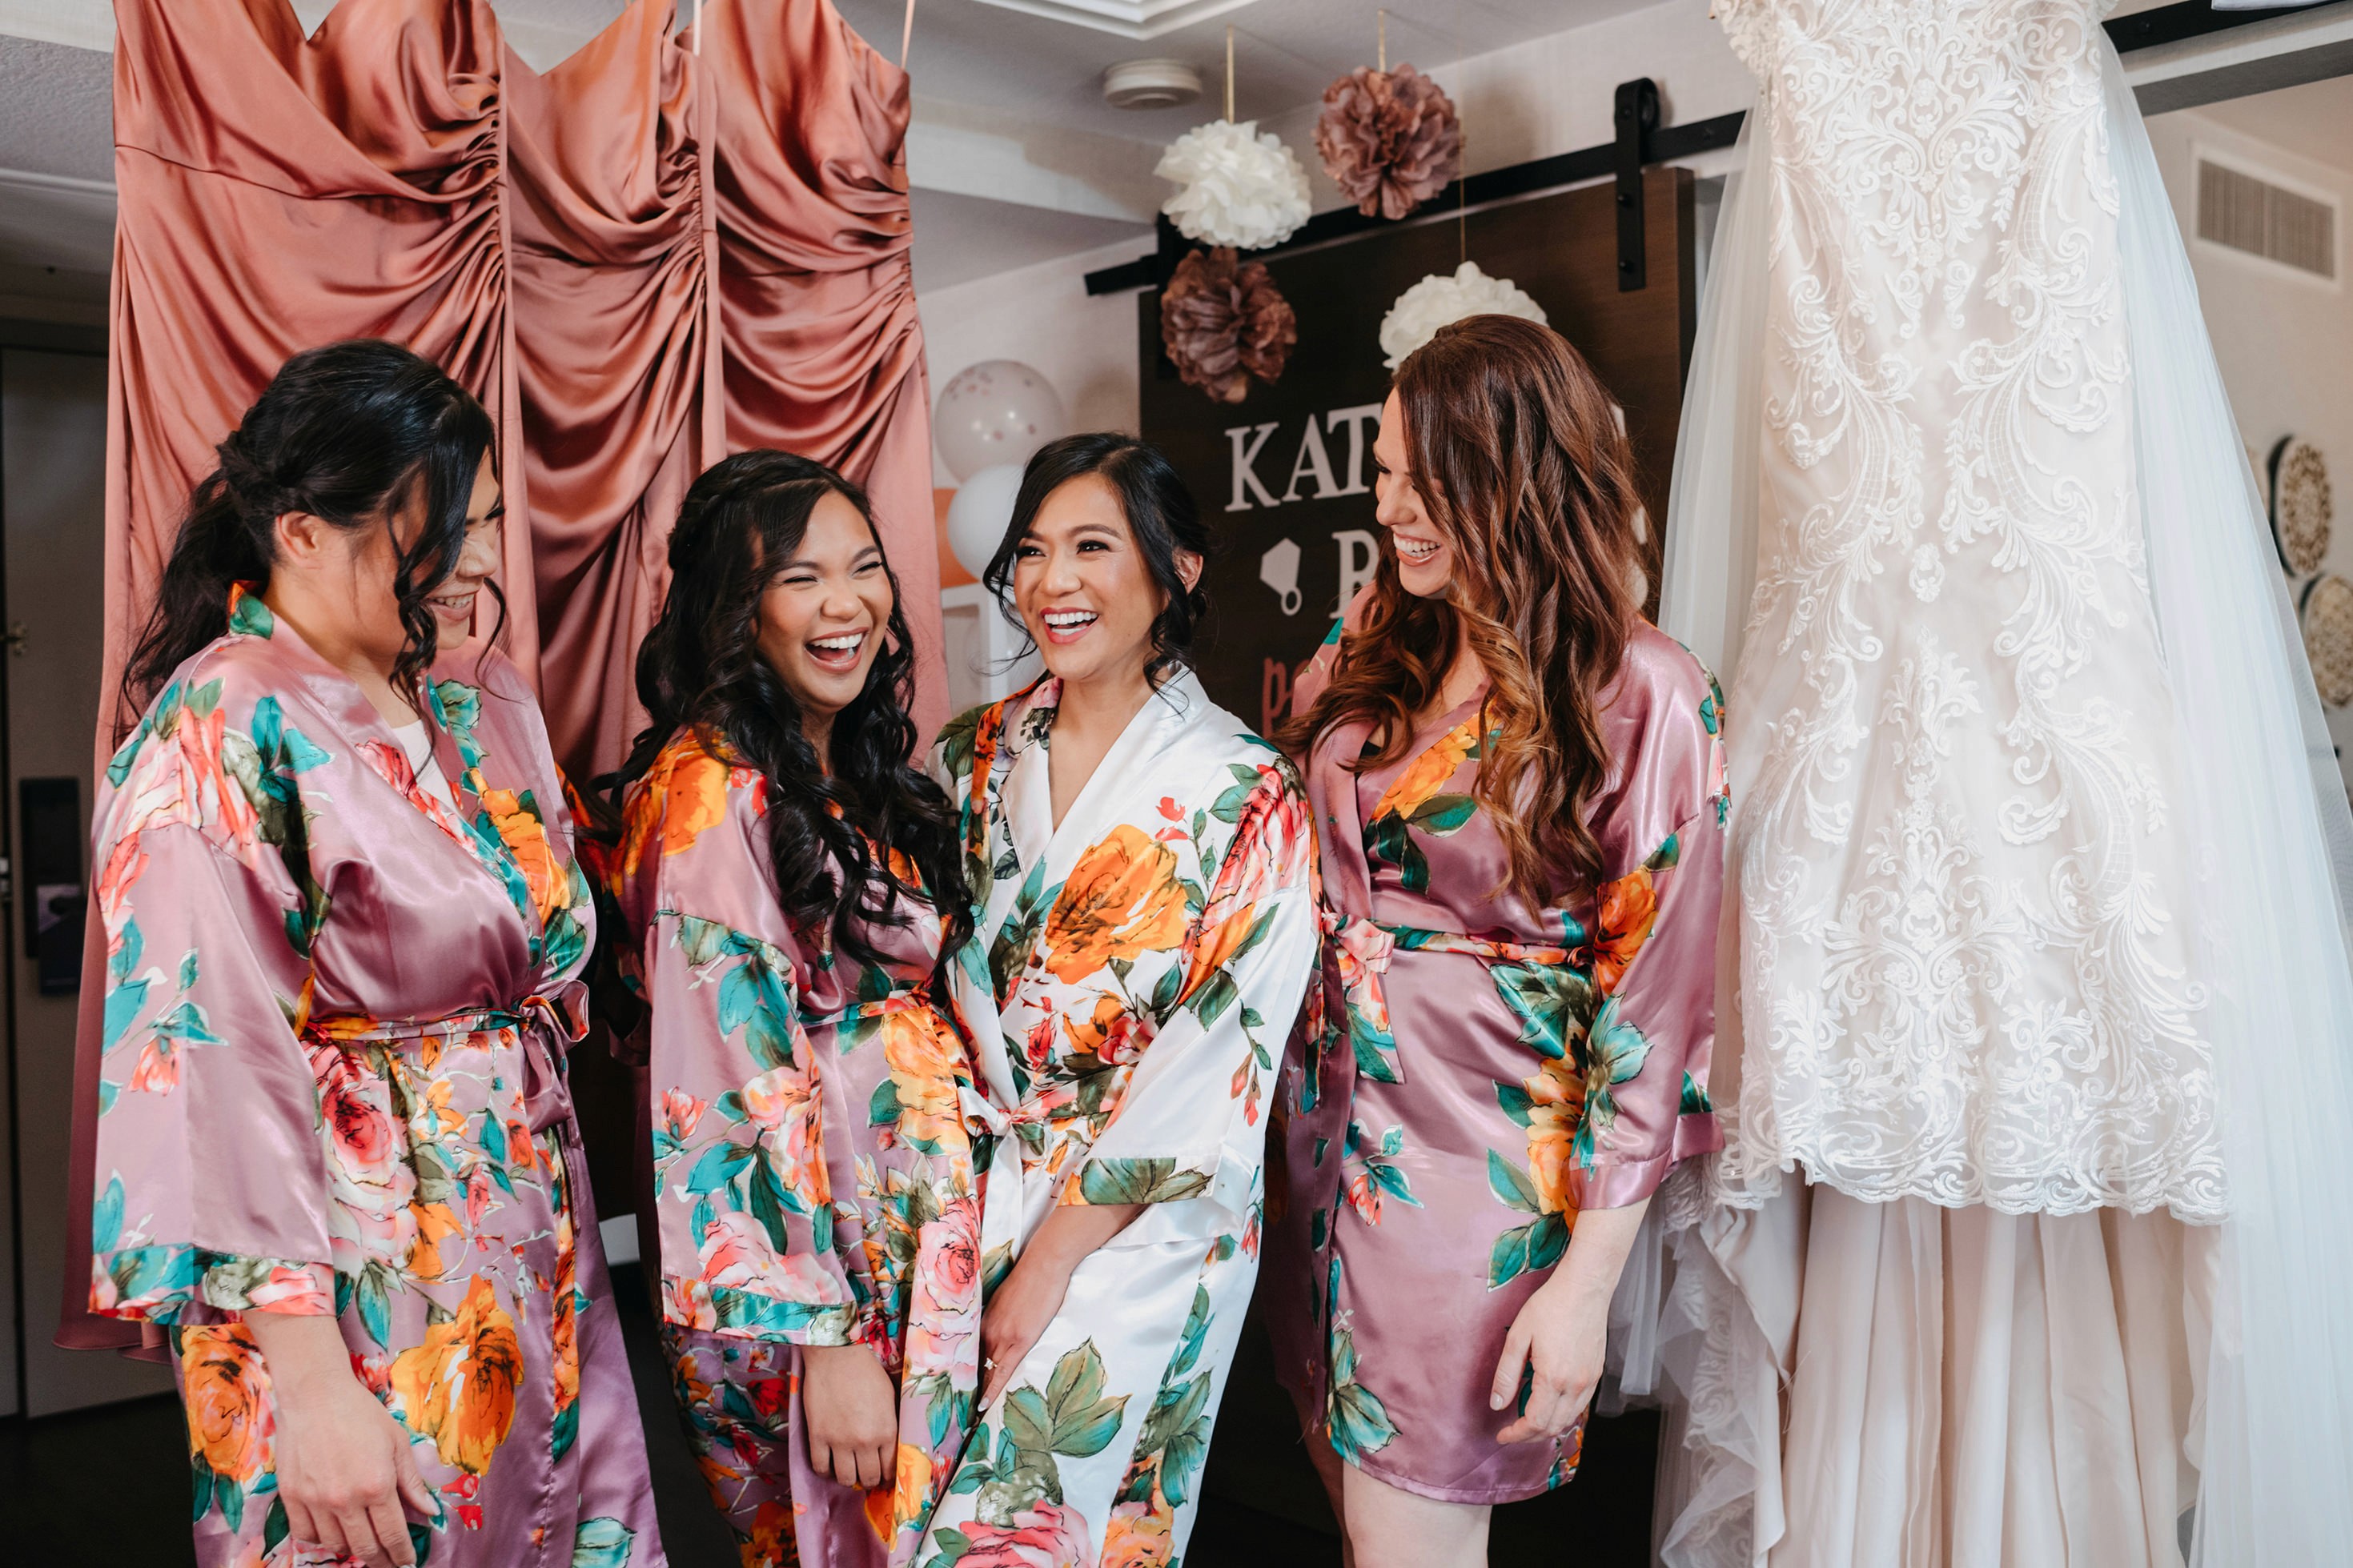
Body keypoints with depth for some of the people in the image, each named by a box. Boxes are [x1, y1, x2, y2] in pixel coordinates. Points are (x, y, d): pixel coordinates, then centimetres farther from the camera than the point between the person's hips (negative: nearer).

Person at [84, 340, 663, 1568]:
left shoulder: (483, 702, 7)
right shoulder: (219, 739, -15)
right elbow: (211, 1064, -21)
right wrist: (308, 1383, -23)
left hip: (537, 1252, 7)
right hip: (358, 1285, -7)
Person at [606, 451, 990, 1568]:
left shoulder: (854, 772, 9)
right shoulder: (712, 791, -17)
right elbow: (733, 1085, -21)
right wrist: (826, 1333, -21)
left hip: (917, 1229, 8)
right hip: (802, 1261, -8)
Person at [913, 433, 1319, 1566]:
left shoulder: (1246, 797, -13)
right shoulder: (974, 758, 3)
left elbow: (1213, 1069, -15)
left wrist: (1053, 1257, -13)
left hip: (1144, 1212, -4)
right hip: (977, 1184, 4)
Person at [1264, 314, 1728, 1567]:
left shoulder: (1640, 697, -14)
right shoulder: (1375, 642, 3)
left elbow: (1654, 999, -13)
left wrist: (1587, 1280, -14)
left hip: (1481, 1162, -5)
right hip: (1327, 1122, 6)